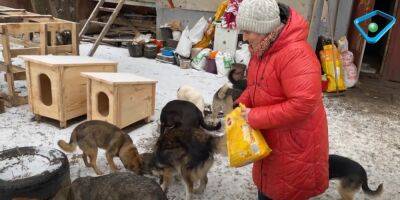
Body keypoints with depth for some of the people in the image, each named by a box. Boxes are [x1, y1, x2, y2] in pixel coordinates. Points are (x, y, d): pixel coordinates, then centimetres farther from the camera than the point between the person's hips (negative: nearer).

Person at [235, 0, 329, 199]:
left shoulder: (296, 54, -28)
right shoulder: (263, 48, 1)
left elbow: (302, 104, -34)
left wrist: (255, 117, -26)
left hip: (295, 142, -8)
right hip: (270, 138, 8)